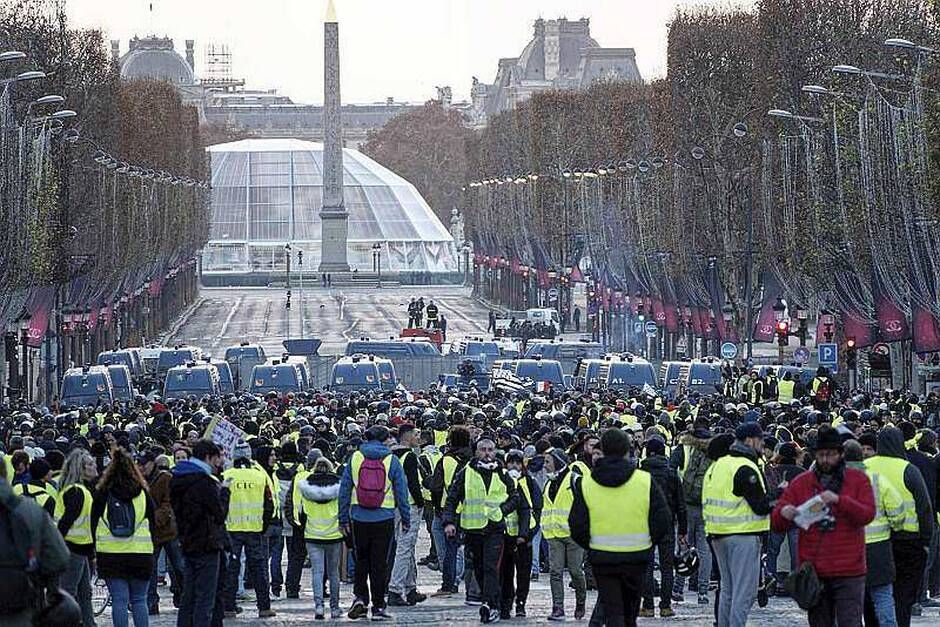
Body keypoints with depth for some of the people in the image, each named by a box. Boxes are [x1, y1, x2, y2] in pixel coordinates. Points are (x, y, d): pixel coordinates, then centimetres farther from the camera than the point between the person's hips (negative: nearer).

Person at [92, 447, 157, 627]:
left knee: (119, 600, 2)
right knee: (139, 600, 8)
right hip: (141, 553, 0)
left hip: (110, 554, 0)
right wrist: (150, 546, 19)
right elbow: (153, 523, 7)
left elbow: (94, 524, 3)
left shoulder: (102, 493, 1)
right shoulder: (143, 494, 1)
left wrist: (94, 550, 10)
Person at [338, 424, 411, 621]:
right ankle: (378, 607, 6)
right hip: (384, 519, -1)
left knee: (361, 560, 16)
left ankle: (360, 597, 2)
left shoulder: (355, 458, 1)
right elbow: (402, 492, 0)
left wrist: (344, 519, 10)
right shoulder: (391, 460, -3)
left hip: (359, 518, 1)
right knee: (380, 562, 4)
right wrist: (406, 519, 9)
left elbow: (344, 490, 3)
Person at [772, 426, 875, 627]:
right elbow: (776, 524, 7)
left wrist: (838, 500, -24)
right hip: (814, 571, 3)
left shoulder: (858, 479, 4)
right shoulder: (801, 483, 9)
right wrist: (784, 513, -18)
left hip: (849, 572, -3)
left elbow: (867, 514, -9)